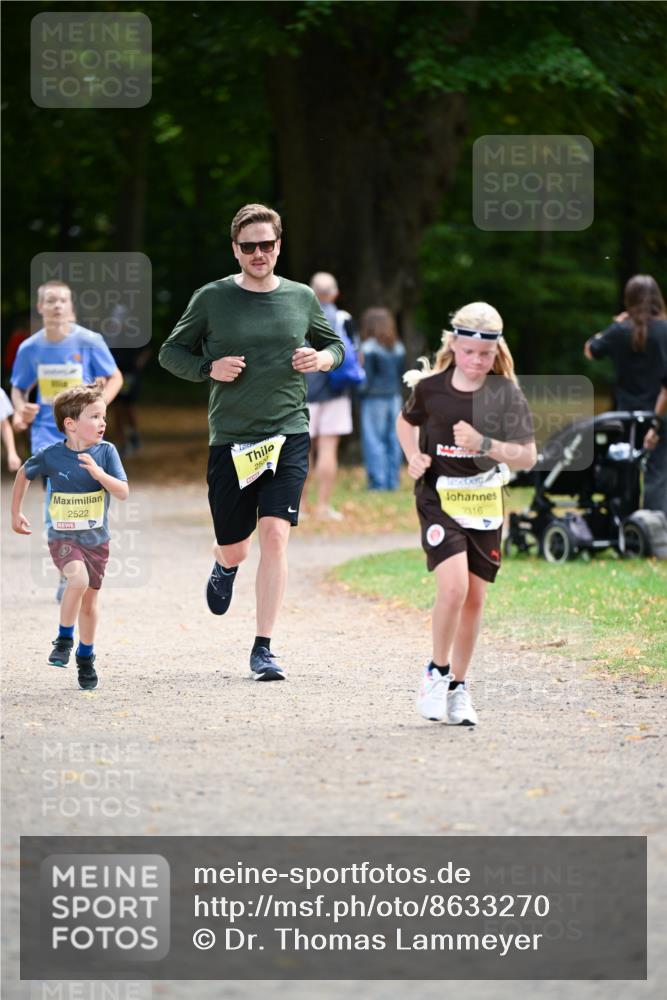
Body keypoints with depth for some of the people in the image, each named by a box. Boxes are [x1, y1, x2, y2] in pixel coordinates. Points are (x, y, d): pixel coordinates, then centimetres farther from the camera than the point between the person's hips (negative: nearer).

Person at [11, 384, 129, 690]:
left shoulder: (105, 452, -9)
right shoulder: (51, 455, -11)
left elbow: (123, 492, -13)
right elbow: (24, 474, 9)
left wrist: (99, 473, -30)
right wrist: (16, 513, 14)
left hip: (96, 539, 3)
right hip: (63, 537, -3)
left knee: (89, 602, 12)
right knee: (79, 578, -30)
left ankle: (85, 656, 36)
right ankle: (64, 640, -9)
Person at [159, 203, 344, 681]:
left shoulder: (302, 298, 6)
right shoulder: (212, 299, 0)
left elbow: (335, 345, 21)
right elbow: (171, 351, 9)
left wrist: (323, 358, -3)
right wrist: (209, 368, -10)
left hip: (288, 434, 0)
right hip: (230, 439, 0)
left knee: (275, 535, -15)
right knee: (234, 548, 8)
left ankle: (264, 648, -9)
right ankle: (225, 567, 48)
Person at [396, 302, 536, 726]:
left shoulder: (506, 395, -6)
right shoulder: (431, 387, -3)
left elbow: (529, 456, -6)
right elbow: (406, 421, 18)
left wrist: (484, 444, -20)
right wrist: (413, 456, 0)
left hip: (484, 504, 2)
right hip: (439, 499, -2)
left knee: (475, 599, 6)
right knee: (453, 586, -20)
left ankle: (457, 687, 22)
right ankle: (437, 672, 1)